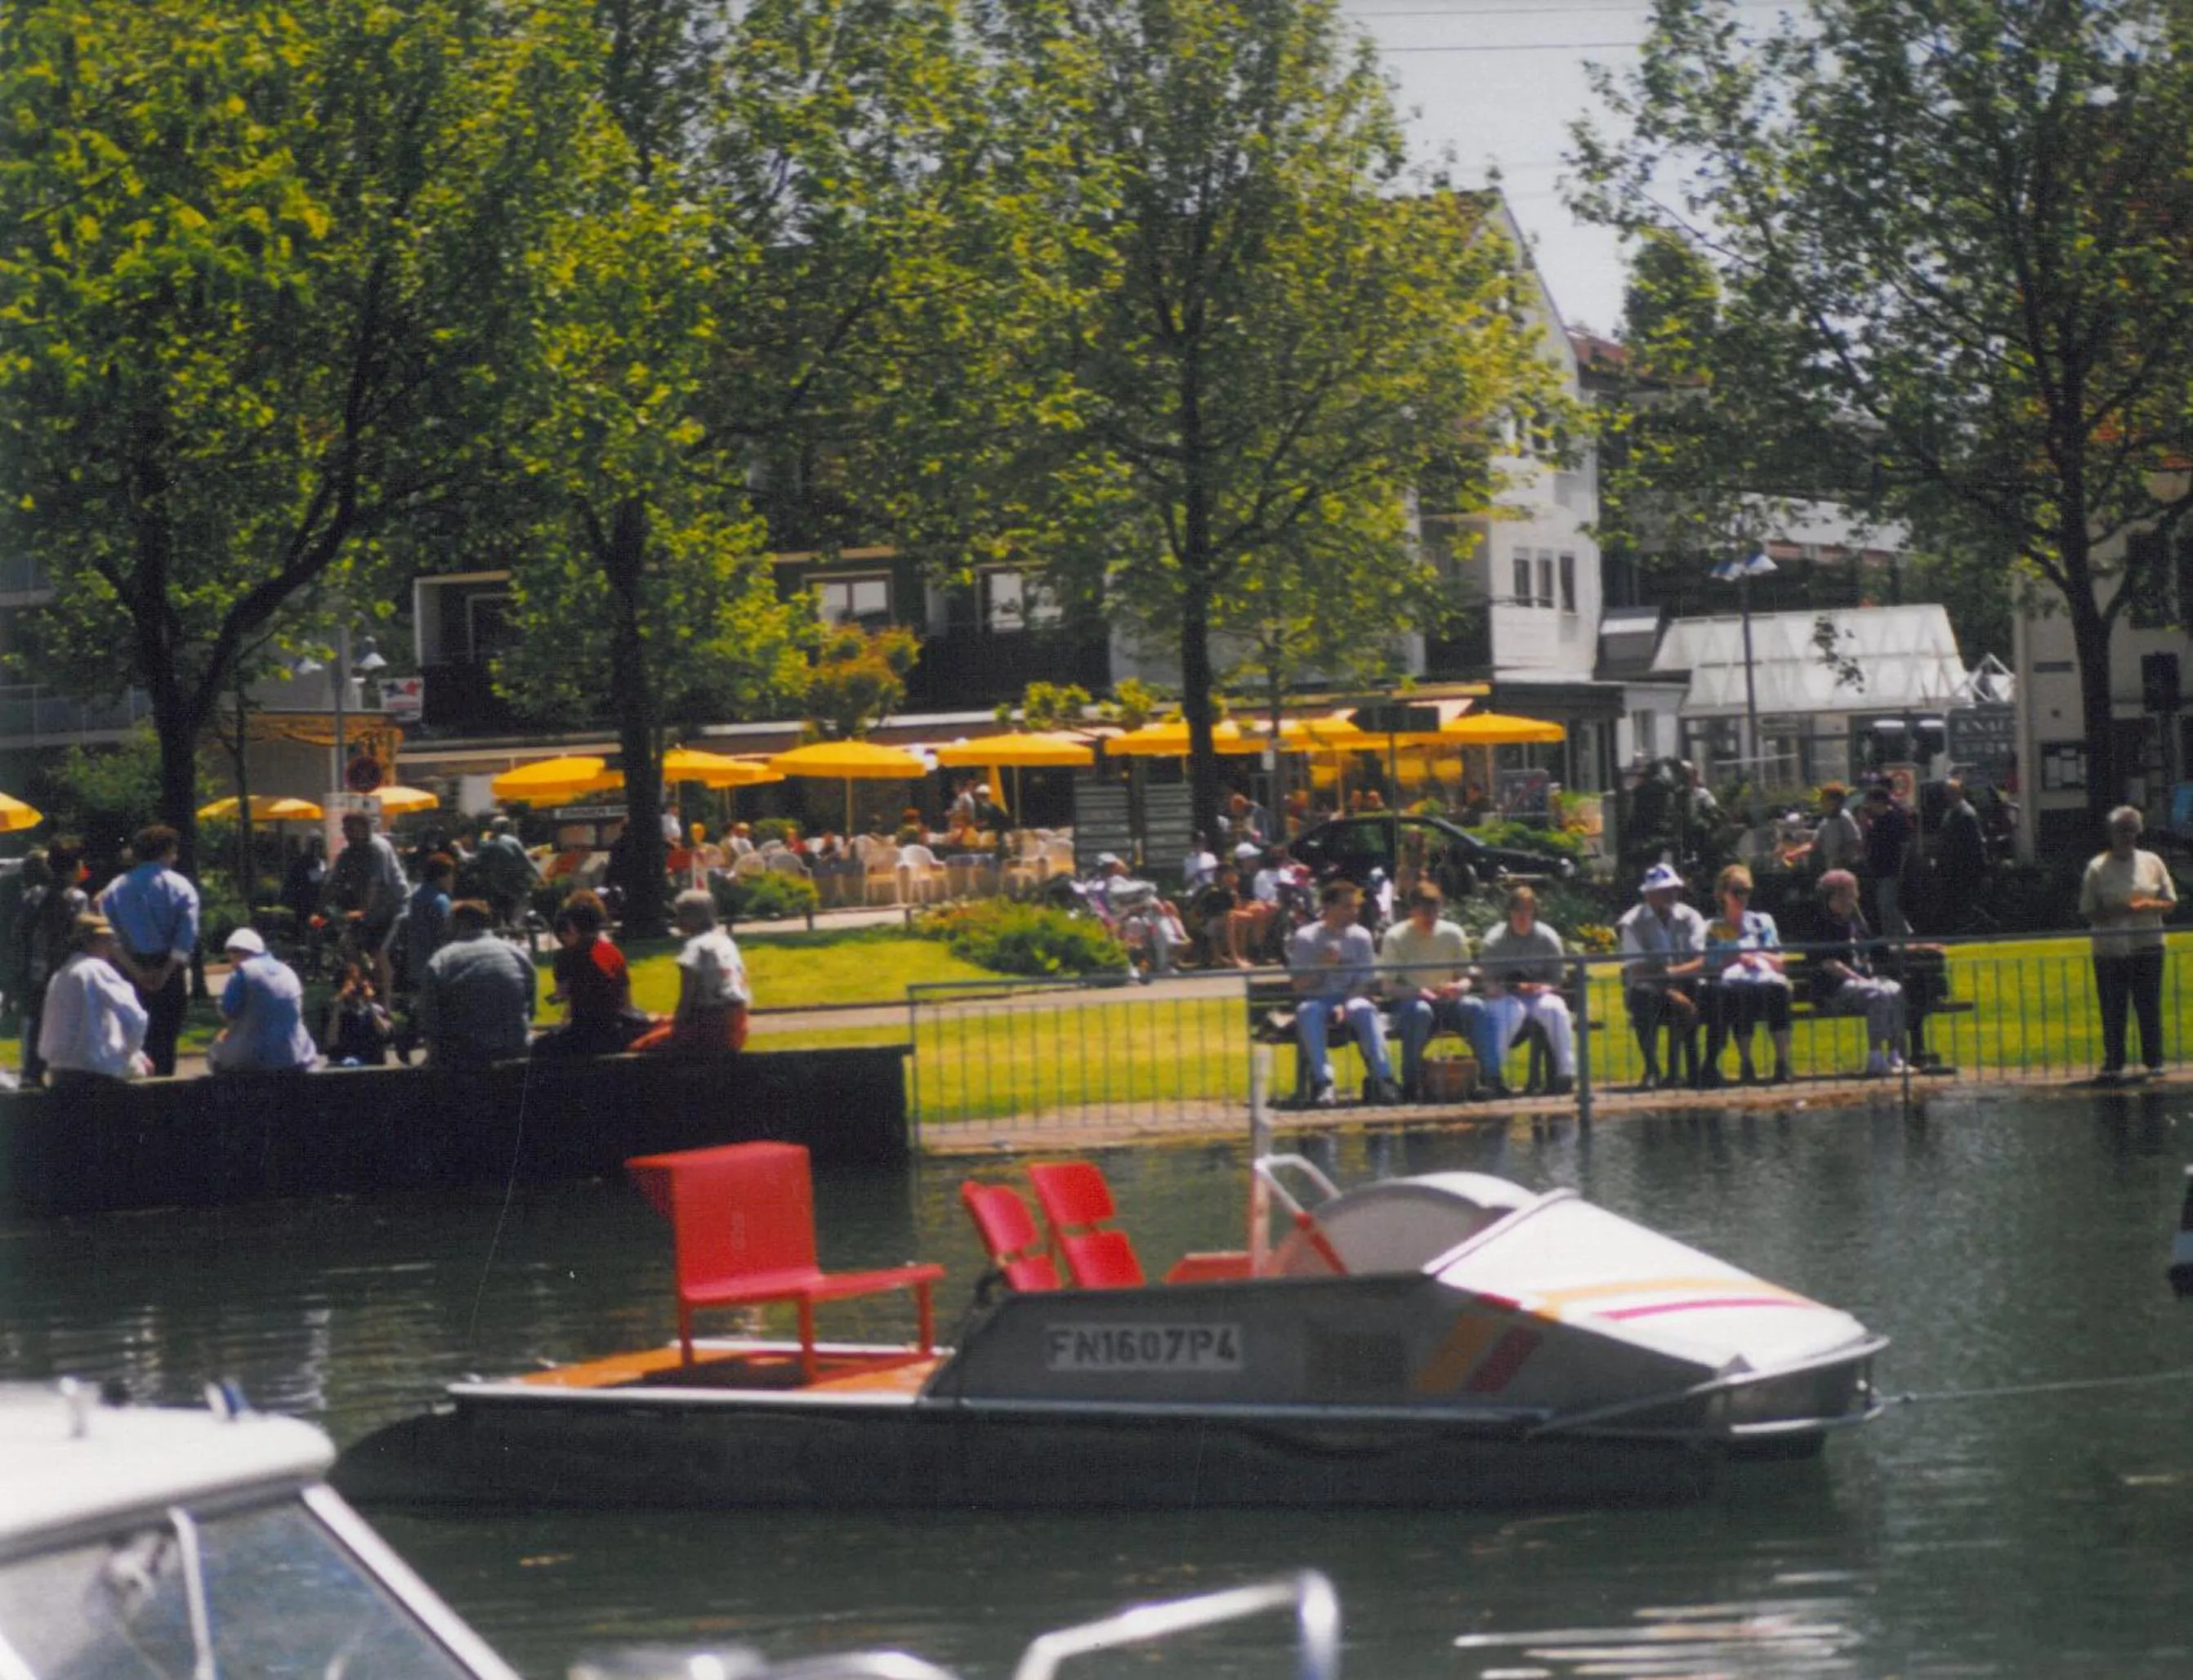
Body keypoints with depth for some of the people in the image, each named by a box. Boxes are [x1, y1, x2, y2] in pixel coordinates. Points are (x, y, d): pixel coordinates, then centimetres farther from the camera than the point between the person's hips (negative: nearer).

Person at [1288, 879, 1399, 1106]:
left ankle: (1382, 1079, -42)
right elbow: (1299, 986, -2)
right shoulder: (1305, 938, 0)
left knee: (1365, 1009, -34)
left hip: (1349, 1000, 1)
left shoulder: (1360, 936, 5)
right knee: (1308, 1010, -37)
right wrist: (1323, 964, -20)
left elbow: (1365, 983, 2)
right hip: (1317, 1000, -1)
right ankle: (1323, 1082, -45)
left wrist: (1345, 1006, -17)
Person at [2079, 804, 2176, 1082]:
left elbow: (2170, 902, 8)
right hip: (2110, 951, -1)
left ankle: (2155, 1062, 10)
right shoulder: (2097, 868, 0)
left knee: (2150, 1007, 2)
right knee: (2112, 1010, -2)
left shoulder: (2152, 863, 7)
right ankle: (2113, 1063, 6)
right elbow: (2088, 912, -2)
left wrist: (2147, 905, -13)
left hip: (2147, 947, 1)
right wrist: (2117, 911, -19)